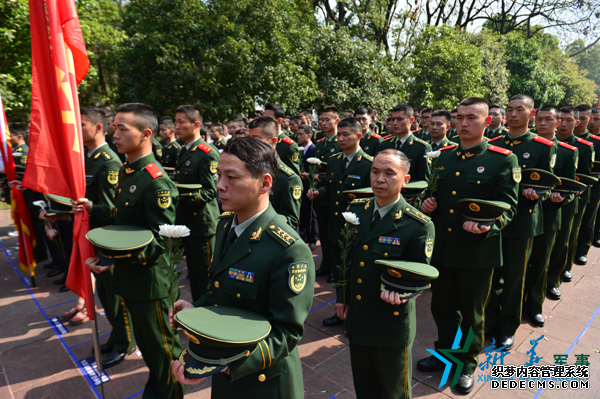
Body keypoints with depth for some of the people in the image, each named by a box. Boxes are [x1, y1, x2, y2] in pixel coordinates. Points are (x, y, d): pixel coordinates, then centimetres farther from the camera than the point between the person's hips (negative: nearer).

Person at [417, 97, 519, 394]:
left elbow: (508, 205, -10)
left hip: (478, 252, -4)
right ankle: (445, 352, 43)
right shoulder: (443, 156, 7)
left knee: (471, 313, 14)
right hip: (441, 248, 4)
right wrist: (428, 203, -4)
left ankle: (468, 364, 37)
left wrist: (489, 225, -28)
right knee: (442, 306, 19)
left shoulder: (503, 159, -8)